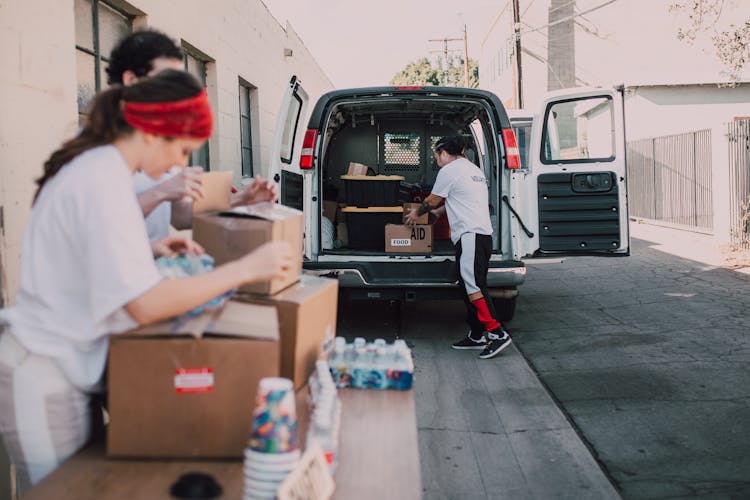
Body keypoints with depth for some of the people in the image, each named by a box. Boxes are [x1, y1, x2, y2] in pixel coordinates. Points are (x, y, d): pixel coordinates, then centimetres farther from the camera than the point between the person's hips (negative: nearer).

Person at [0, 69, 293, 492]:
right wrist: (246, 268, -24)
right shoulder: (105, 179, -22)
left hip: (52, 365, 9)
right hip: (45, 377, -9)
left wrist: (155, 251, 9)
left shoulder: (92, 164, 8)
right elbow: (145, 305, -26)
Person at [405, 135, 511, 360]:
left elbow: (432, 200, 6)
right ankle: (477, 336, 12)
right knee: (471, 285, 10)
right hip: (483, 234, 10)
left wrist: (417, 212, 24)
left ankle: (497, 332, -22)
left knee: (472, 285, -16)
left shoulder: (449, 170, -3)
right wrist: (438, 211, 48)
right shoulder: (475, 170, 25)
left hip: (470, 234, -10)